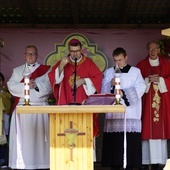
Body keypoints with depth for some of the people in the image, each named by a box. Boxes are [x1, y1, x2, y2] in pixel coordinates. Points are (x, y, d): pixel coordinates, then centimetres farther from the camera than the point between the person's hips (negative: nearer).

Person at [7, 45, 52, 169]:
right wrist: (25, 85, -11)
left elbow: (49, 86, -2)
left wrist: (36, 85, -16)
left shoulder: (45, 70, 10)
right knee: (22, 137, -2)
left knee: (39, 136, -4)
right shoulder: (17, 70, 17)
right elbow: (11, 86, 3)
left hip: (40, 108, -2)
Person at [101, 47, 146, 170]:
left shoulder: (135, 71, 9)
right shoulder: (108, 72, 16)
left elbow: (140, 88, -4)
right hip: (113, 114, 2)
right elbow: (103, 91, 9)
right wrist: (110, 85, -11)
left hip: (130, 114, -2)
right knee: (113, 142, -3)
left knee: (130, 143, -7)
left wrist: (124, 93, -17)